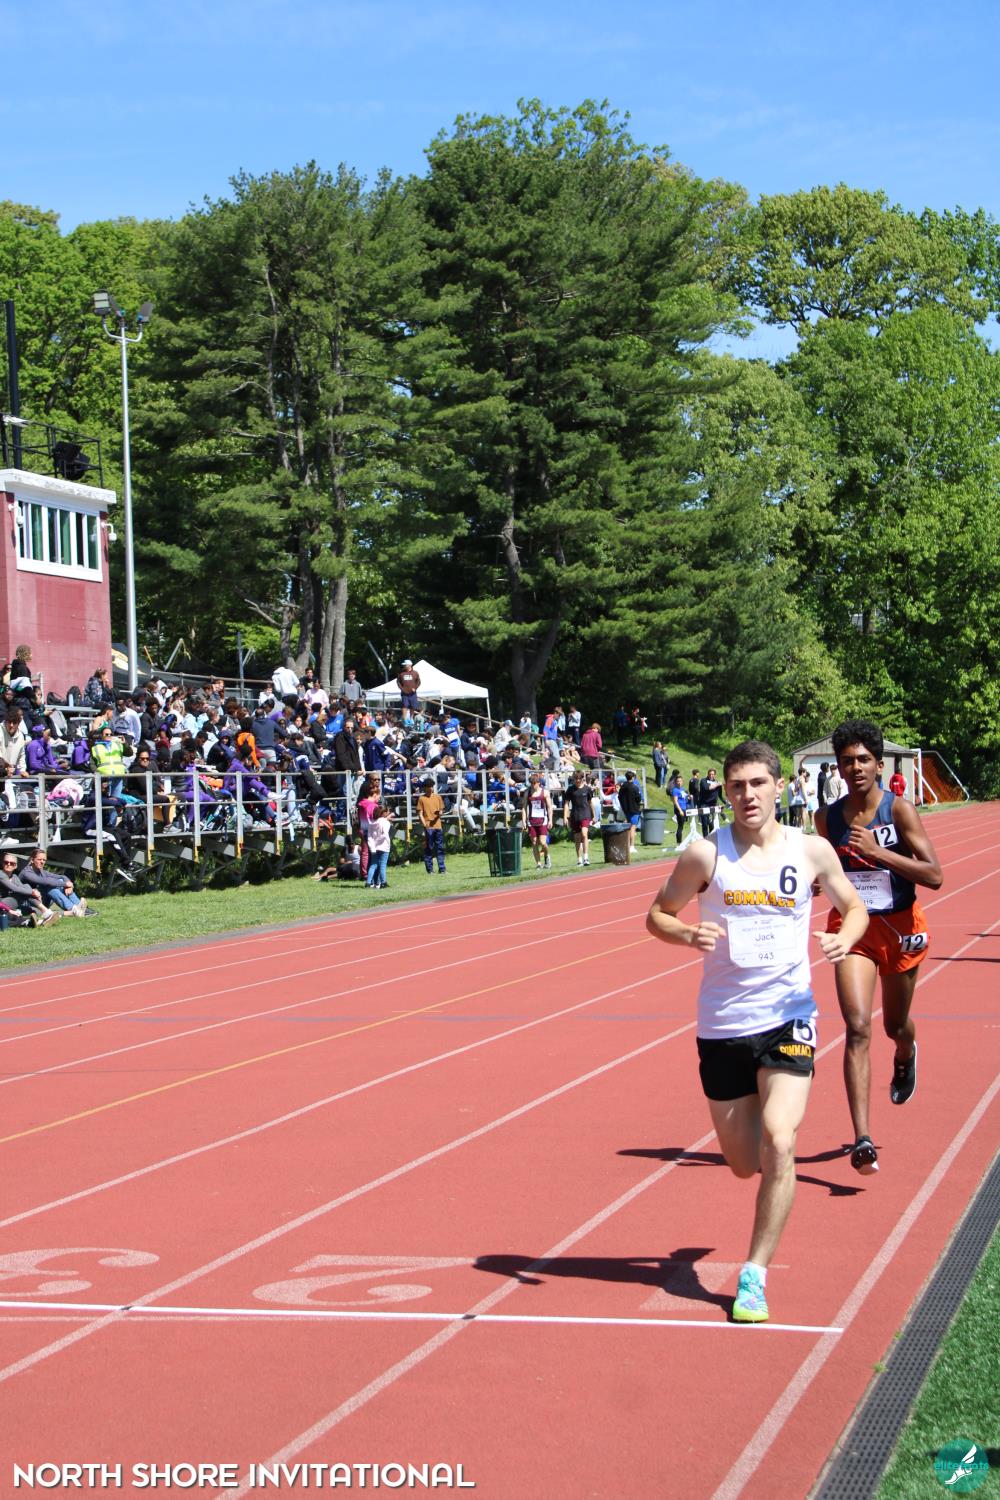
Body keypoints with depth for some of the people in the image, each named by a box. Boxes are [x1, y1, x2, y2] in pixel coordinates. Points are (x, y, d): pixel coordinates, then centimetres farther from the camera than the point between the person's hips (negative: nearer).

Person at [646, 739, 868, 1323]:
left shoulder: (812, 852, -1)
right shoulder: (706, 854, -4)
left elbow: (855, 908, 13)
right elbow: (658, 914, 5)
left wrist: (846, 939, -10)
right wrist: (686, 933, -17)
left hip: (787, 1017, -1)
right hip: (722, 1026, 1)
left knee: (778, 1142, -19)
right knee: (745, 1164, 8)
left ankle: (755, 1276, -8)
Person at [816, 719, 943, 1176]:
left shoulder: (899, 810, -12)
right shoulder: (827, 817, -2)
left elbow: (934, 875, -19)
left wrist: (877, 851, -26)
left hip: (899, 928, -1)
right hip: (852, 928, 1)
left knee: (895, 1026, 19)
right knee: (858, 1027, -16)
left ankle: (905, 1055, 61)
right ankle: (862, 1141, -22)